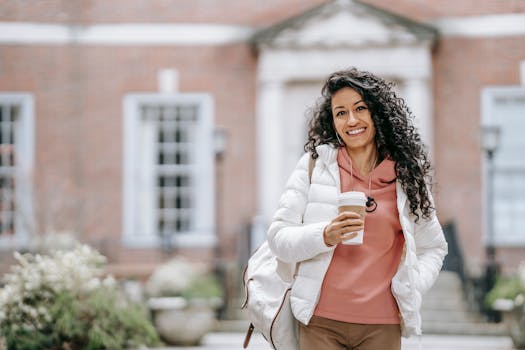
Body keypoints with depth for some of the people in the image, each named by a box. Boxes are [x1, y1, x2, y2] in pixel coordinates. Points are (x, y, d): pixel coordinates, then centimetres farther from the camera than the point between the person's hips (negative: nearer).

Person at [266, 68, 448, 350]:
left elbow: (432, 247, 18)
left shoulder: (407, 175, 8)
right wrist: (325, 237, -18)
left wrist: (413, 287, 1)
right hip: (321, 323, -1)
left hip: (382, 325, 1)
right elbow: (279, 239, -1)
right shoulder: (314, 164, 3)